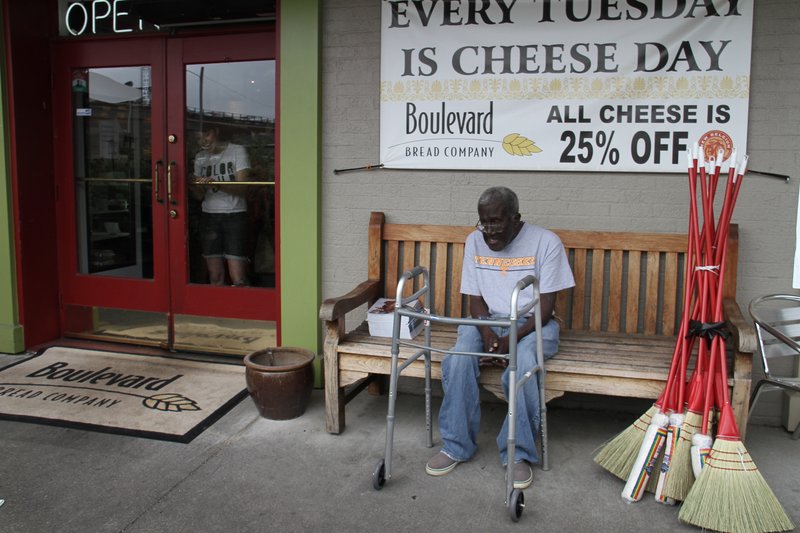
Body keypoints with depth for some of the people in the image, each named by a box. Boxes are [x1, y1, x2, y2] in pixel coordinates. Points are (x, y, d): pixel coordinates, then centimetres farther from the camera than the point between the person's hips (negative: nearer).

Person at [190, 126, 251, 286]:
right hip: (209, 217, 4)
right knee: (215, 275, 3)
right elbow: (200, 195, 10)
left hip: (234, 215, -4)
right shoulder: (200, 157, 12)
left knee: (238, 278, -11)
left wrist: (216, 183, -26)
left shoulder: (237, 151, -1)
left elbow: (242, 188, -11)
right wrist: (192, 184, -12)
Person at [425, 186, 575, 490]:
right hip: (488, 320, 3)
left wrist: (511, 339, -24)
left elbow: (546, 305, -11)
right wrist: (487, 334, -17)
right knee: (459, 357, -28)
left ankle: (519, 454, -20)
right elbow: (475, 298, 4)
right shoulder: (475, 241, 3)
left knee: (523, 362, -35)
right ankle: (456, 445, -14)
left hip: (533, 323, -3)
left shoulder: (546, 242, -9)